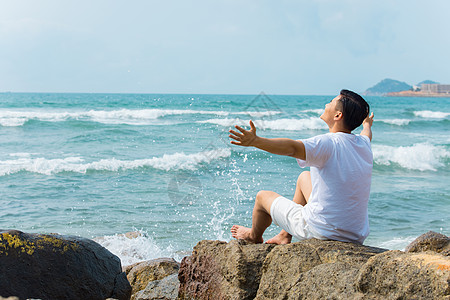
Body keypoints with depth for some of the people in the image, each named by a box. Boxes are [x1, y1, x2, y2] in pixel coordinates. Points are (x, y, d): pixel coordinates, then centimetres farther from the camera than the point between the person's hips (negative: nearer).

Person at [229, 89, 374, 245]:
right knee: (304, 177, 27)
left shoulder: (329, 144, -23)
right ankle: (285, 236, 38)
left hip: (321, 231, -7)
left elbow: (292, 147, -41)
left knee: (263, 197, 14)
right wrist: (367, 125, 51)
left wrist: (255, 141, -52)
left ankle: (254, 237, 46)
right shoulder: (364, 144, 2)